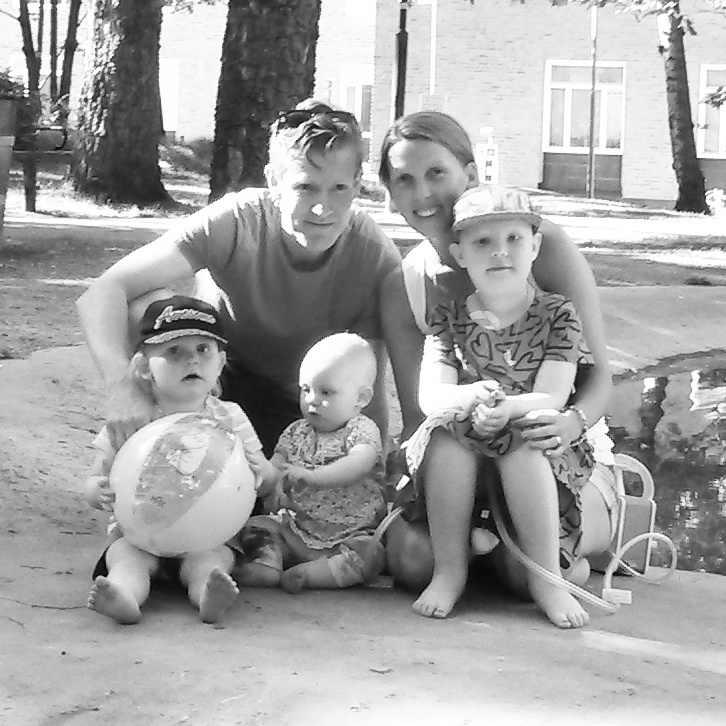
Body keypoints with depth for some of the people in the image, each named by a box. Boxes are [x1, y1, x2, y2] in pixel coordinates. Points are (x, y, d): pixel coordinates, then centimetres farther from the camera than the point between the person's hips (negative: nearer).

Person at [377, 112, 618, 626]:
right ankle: (473, 532, 7)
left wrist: (572, 423, -35)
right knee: (412, 558, -26)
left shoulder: (545, 245, -12)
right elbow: (417, 417, -1)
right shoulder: (402, 289, -2)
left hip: (568, 456, -2)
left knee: (530, 568, -30)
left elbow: (598, 377, -13)